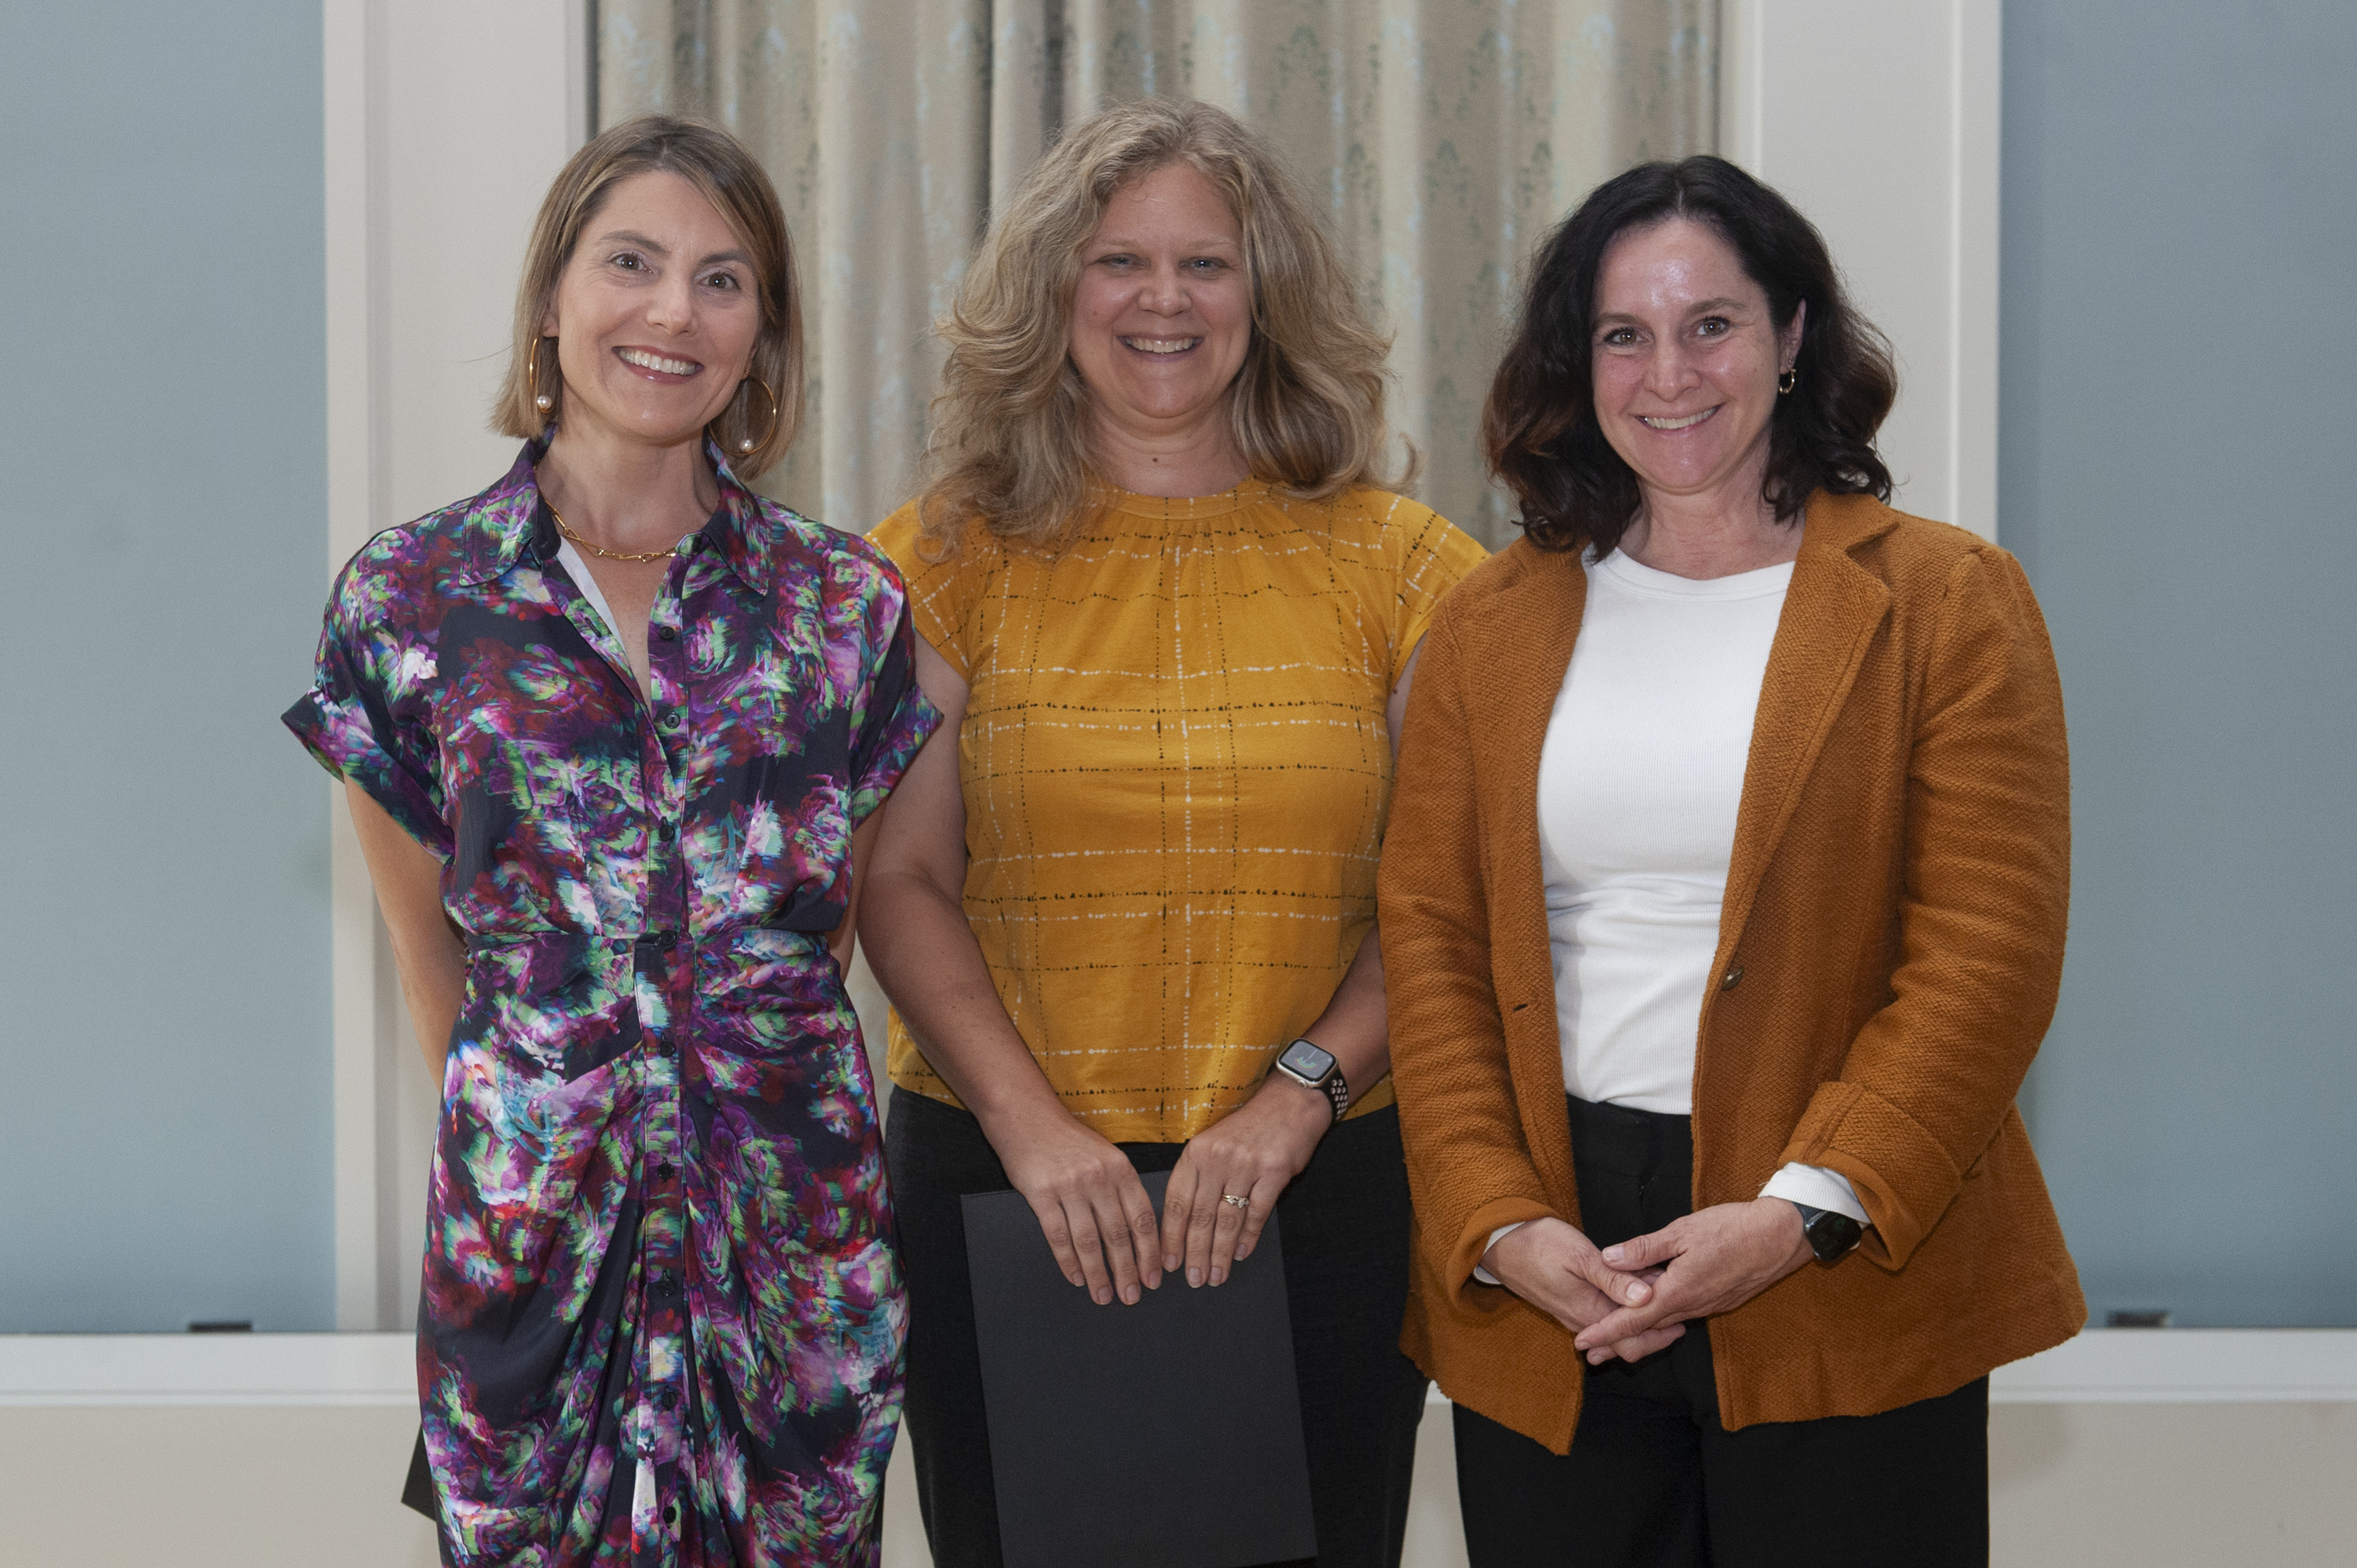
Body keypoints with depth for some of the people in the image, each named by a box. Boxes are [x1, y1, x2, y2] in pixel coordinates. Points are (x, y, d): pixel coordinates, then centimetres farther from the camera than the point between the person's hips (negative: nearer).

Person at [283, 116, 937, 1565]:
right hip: (531, 1242, -1)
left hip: (796, 1234, 1)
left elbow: (830, 929, 10)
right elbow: (432, 943, 7)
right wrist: (530, 1126, 10)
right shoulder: (409, 600, 0)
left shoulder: (846, 606, 2)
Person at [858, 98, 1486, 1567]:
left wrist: (1300, 1095, -11)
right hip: (1007, 1183, 0)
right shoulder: (948, 560, 5)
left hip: (1319, 1185, 1)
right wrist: (1032, 1127, -12)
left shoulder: (1398, 565, 5)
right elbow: (901, 881, 0)